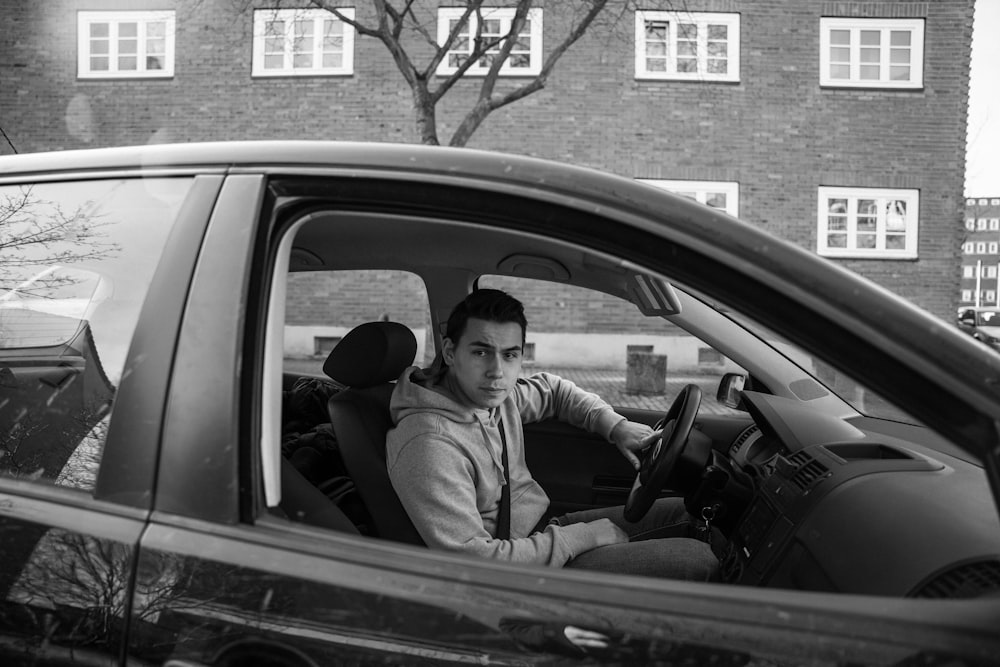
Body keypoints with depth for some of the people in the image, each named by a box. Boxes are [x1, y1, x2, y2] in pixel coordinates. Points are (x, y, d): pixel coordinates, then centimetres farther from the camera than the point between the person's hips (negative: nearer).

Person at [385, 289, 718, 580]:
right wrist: (583, 536, -22)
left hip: (545, 527, 9)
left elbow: (552, 389, 21)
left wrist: (616, 426, 5)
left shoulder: (495, 393, -2)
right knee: (698, 561, -14)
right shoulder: (428, 444, -30)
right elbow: (472, 562, -31)